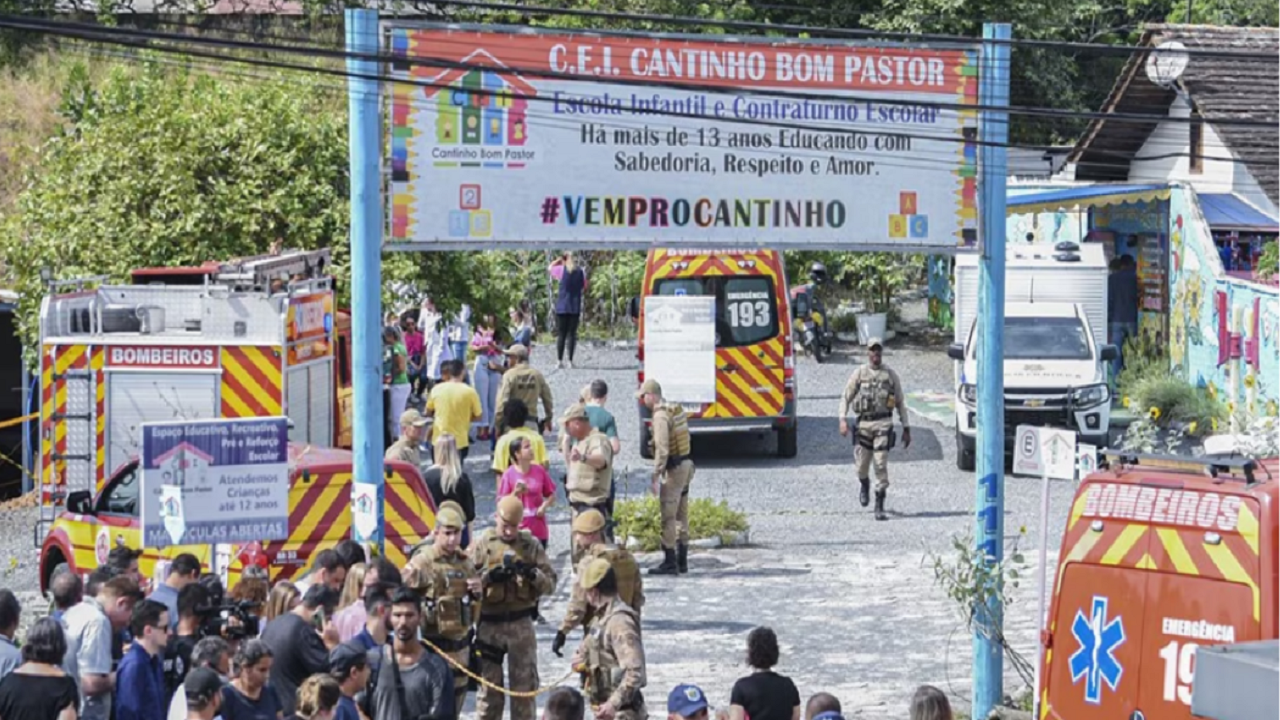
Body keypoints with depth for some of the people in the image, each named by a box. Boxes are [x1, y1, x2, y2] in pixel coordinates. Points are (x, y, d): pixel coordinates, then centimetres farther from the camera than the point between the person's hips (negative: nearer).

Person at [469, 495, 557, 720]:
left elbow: (550, 582, 1)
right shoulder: (482, 544, -1)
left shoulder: (531, 544, 3)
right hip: (490, 623, -1)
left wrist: (532, 574, -18)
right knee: (489, 681, 5)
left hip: (521, 623, 1)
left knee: (524, 682, 6)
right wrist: (489, 576, -21)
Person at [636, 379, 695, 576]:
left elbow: (662, 450, -23)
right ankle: (682, 561, 19)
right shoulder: (677, 410, 11)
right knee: (681, 515, 14)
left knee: (668, 517, -5)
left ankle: (670, 563, -4)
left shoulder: (661, 416, -17)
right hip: (686, 464, 10)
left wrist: (656, 477, -21)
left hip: (673, 469, -10)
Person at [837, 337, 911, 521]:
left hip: (883, 423, -1)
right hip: (863, 423, 1)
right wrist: (843, 419, -8)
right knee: (862, 465, 5)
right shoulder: (859, 373, 7)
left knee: (881, 464, -12)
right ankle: (864, 485, 41)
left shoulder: (890, 374, 8)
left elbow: (900, 402, 12)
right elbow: (845, 397, 6)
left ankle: (880, 507, -9)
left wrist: (906, 428, 10)